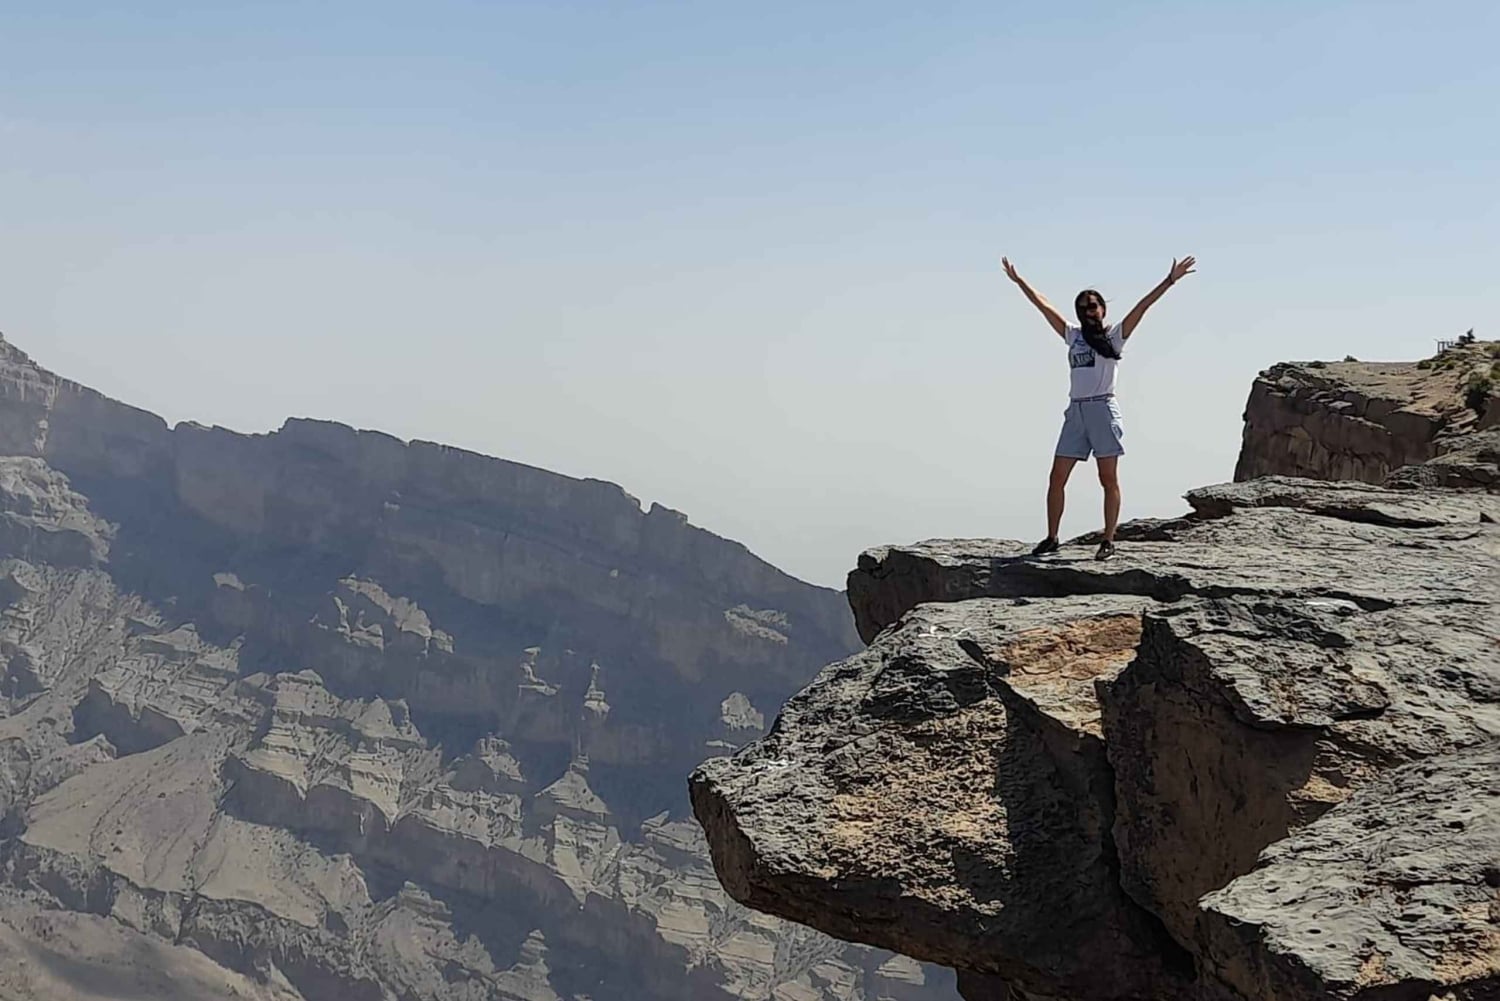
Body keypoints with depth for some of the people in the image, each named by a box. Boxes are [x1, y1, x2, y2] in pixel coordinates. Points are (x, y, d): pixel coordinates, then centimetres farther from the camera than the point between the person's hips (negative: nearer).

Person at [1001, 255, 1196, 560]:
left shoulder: (1114, 336, 4)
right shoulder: (1073, 336, 16)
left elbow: (1142, 306, -4)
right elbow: (1044, 306, 19)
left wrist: (1169, 281, -12)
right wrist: (1018, 280, 21)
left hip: (1103, 410, -5)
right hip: (1075, 411, 5)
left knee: (1109, 479, -2)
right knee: (1056, 478, 1)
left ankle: (1108, 541, 0)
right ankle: (1051, 538, 8)